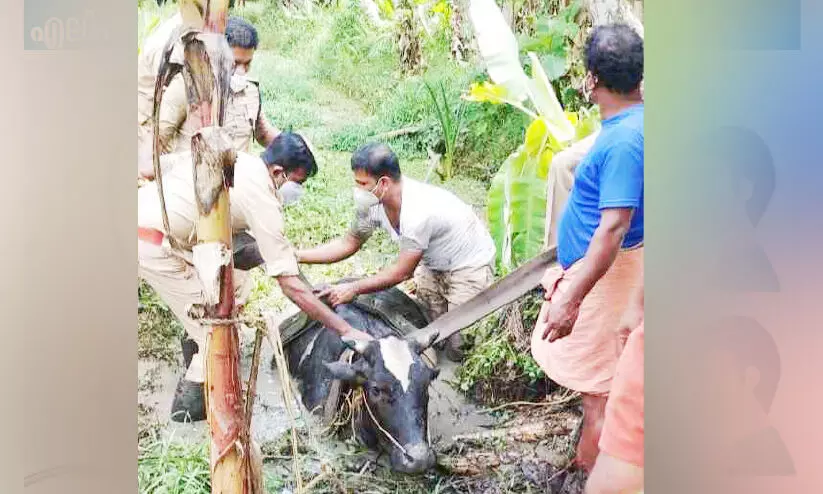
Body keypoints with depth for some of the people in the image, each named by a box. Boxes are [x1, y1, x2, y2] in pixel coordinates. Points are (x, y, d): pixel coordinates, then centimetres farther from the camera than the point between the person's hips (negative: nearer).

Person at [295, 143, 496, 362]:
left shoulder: (418, 212, -39)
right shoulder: (373, 204, -15)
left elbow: (402, 272, -28)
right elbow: (348, 244, -2)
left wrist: (354, 289, -23)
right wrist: (297, 256, -11)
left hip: (470, 264, -7)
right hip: (433, 264, 7)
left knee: (458, 349, -7)